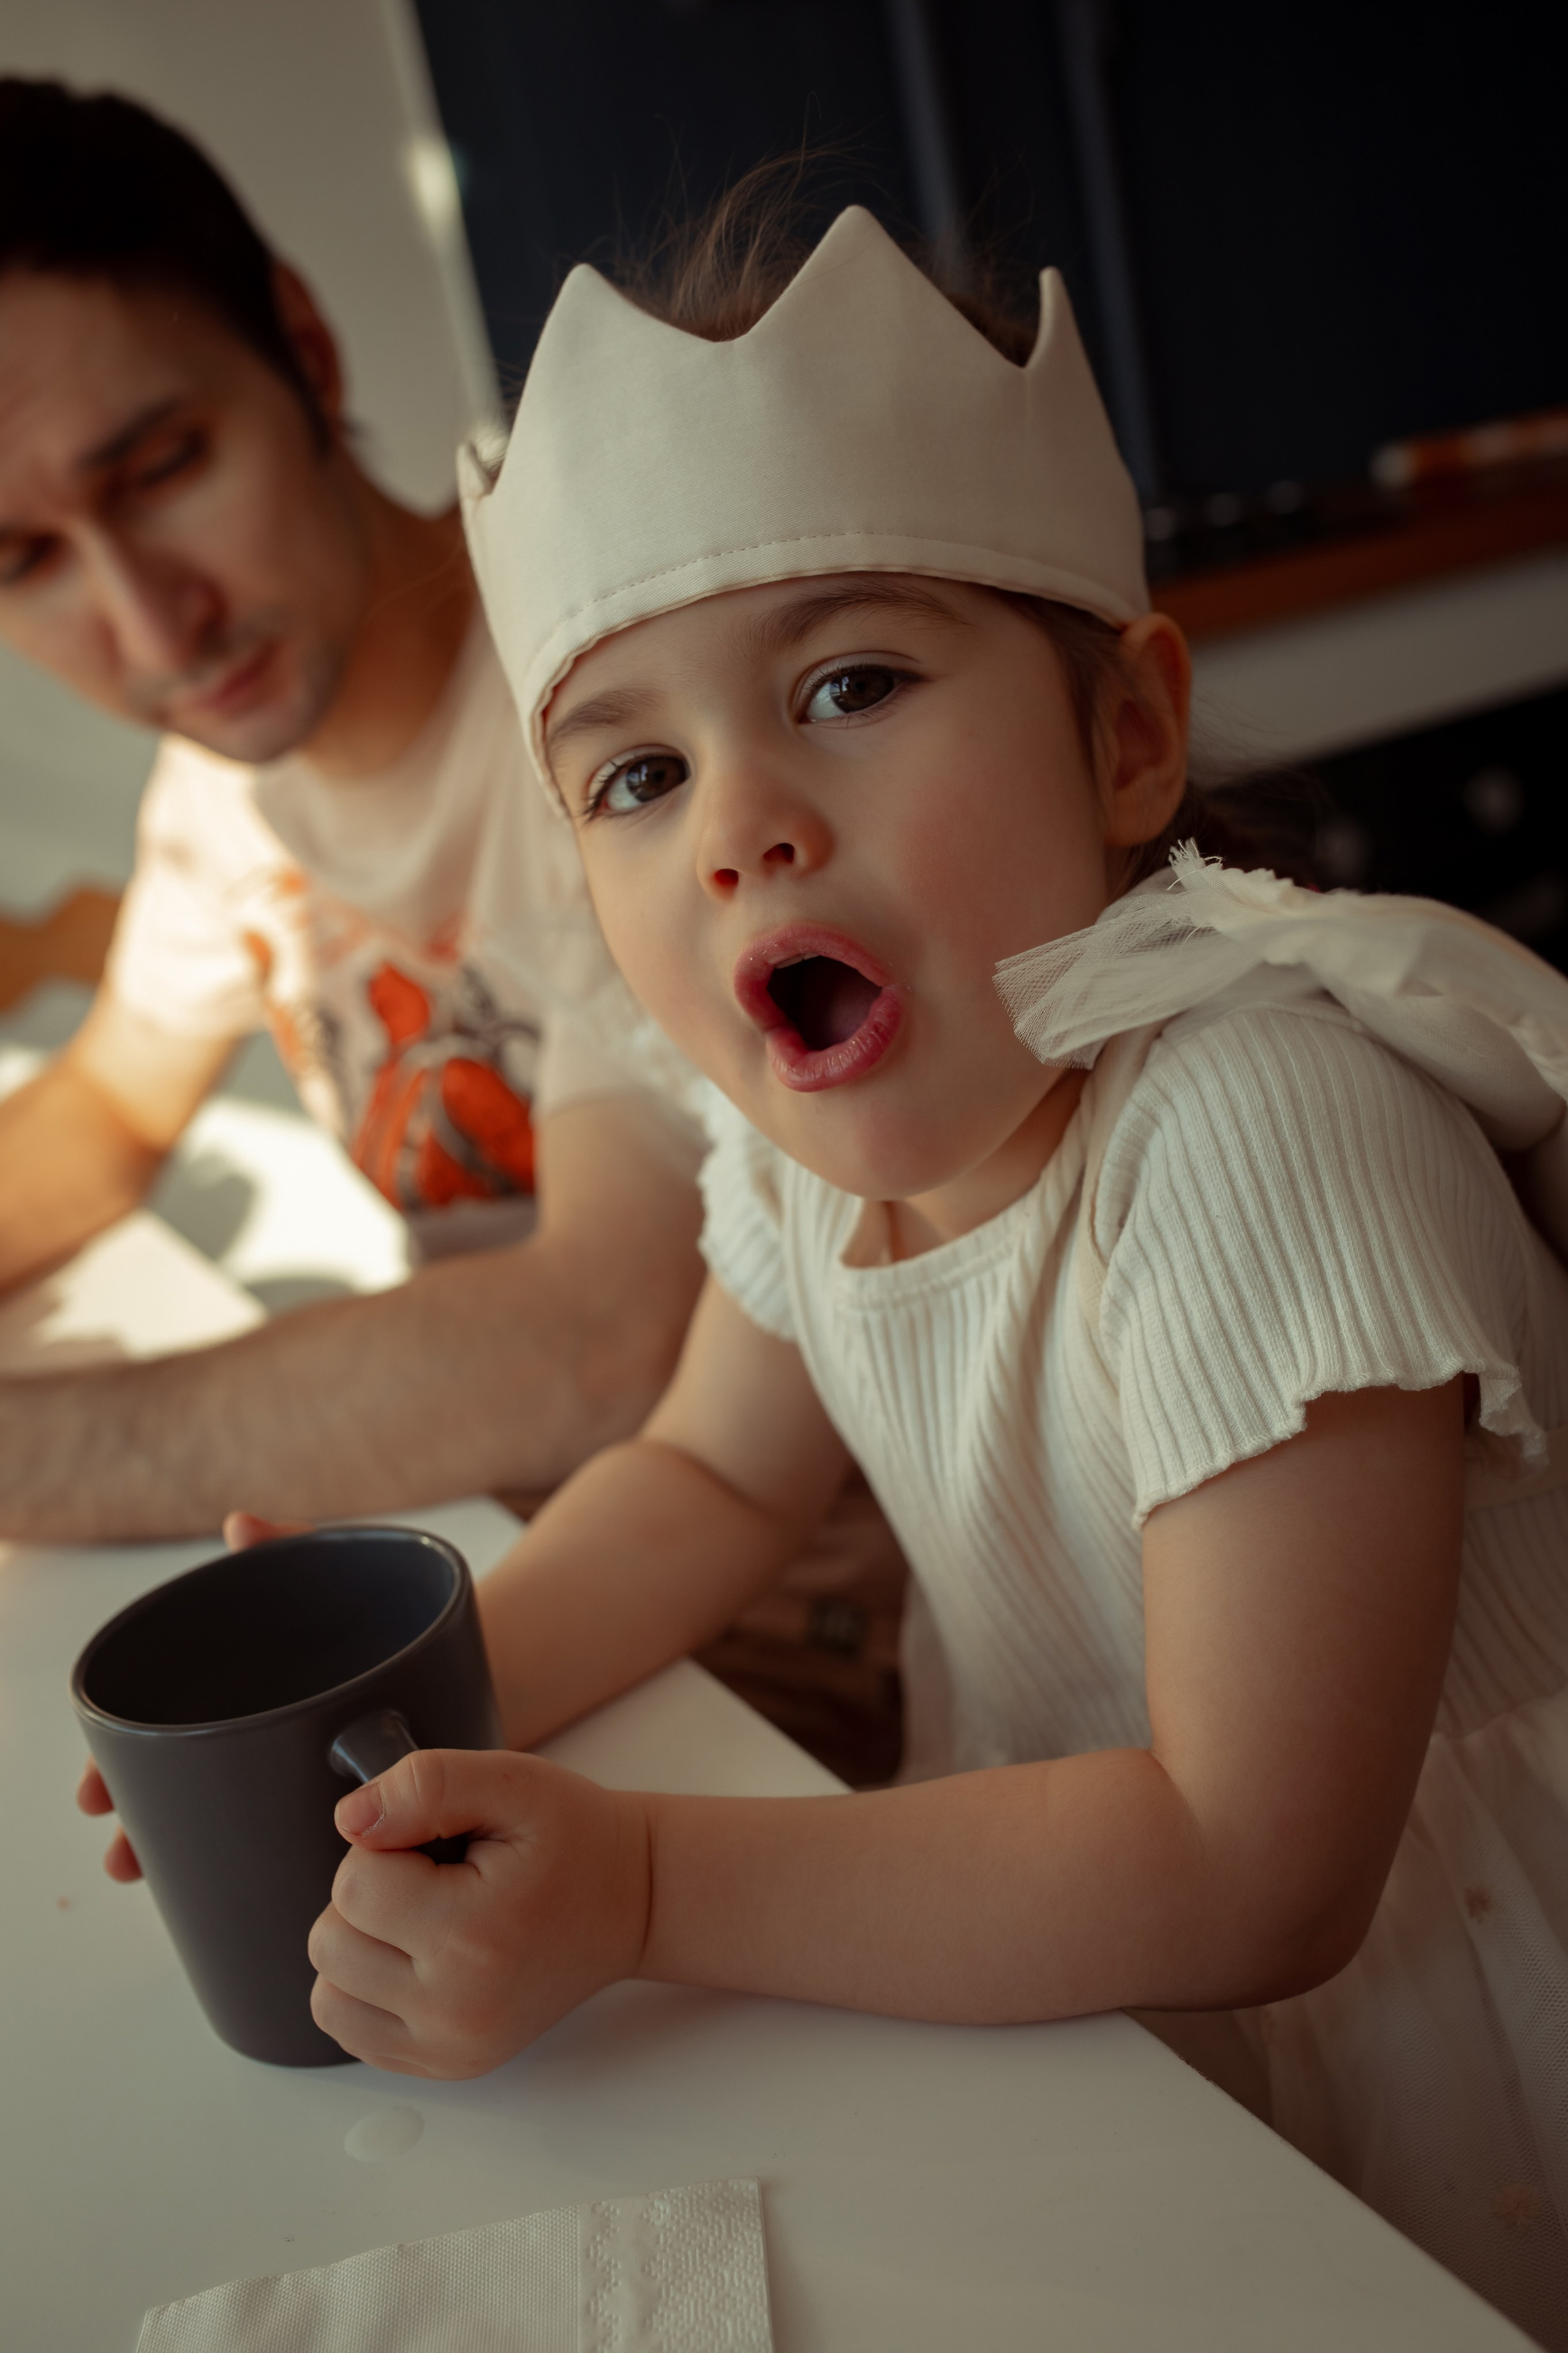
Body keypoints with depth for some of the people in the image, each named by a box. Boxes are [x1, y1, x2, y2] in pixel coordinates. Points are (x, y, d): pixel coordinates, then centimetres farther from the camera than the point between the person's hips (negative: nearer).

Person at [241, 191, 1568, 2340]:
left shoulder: (1253, 1133, -34)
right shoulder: (824, 1128, -10)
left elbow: (1255, 1871, -32)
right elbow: (712, 1478, 6)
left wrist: (632, 1887, -34)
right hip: (1056, 1951, 6)